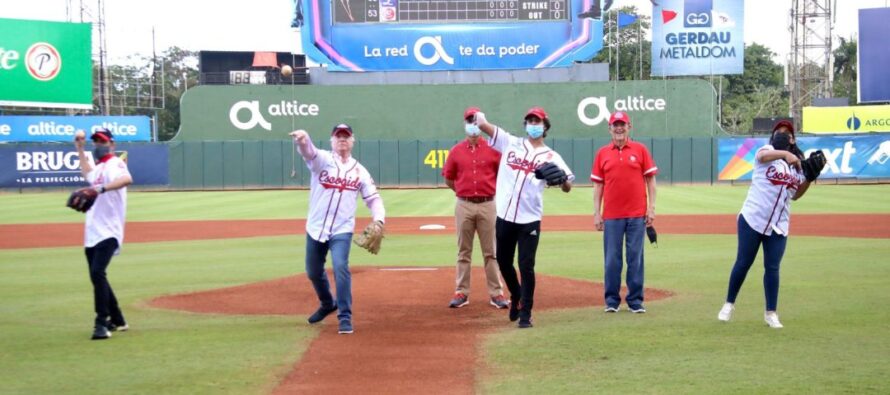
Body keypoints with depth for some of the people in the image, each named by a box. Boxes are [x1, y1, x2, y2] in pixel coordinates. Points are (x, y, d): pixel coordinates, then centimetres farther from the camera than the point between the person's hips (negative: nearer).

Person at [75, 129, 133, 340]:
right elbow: (88, 173, 47)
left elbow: (127, 179, -31)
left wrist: (102, 188, -44)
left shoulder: (115, 163, -7)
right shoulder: (98, 167, 20)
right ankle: (117, 321, 24)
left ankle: (102, 323, -23)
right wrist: (80, 148, 43)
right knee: (96, 276, 12)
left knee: (97, 273, -24)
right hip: (92, 233, 10)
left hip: (108, 232, -10)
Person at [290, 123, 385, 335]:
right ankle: (327, 304, 42)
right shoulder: (322, 159, -3)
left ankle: (345, 317, -13)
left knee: (341, 267, -20)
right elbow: (309, 151, -26)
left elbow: (373, 198, 6)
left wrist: (378, 219, -15)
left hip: (342, 230, -1)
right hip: (315, 228, 1)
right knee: (313, 271, 15)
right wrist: (303, 140, -51)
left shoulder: (360, 171, 5)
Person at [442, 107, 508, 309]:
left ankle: (496, 293, 5)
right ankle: (461, 293, 10)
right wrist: (463, 191, 12)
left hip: (487, 205, -1)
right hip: (464, 205, 1)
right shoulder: (456, 151, 5)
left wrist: (491, 190, 7)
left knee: (491, 252, 2)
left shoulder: (493, 149, 1)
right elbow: (448, 179, 14)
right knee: (463, 251, 6)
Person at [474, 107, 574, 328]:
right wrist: (480, 117, -11)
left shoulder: (551, 157, 1)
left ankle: (525, 313, 7)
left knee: (526, 266, -3)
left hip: (529, 220, -3)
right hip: (504, 217, 3)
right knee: (503, 262, 15)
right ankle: (516, 297, 40)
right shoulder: (510, 143, 6)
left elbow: (567, 187, -11)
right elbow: (482, 125, 3)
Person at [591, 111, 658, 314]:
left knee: (635, 258, 2)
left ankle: (635, 300, 9)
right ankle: (611, 300, 10)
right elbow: (598, 184, 8)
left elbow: (650, 179, 4)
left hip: (637, 214, -1)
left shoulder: (640, 149, 4)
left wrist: (651, 208, -3)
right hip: (611, 215, 1)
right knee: (611, 259, 2)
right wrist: (596, 213, 3)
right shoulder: (602, 153, 8)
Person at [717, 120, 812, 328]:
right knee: (743, 263, 2)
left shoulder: (798, 164, 14)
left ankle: (771, 313, 10)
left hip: (778, 226, 4)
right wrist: (784, 153, -45)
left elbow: (796, 194, 14)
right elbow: (762, 156, -27)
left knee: (772, 267, 2)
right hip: (752, 219, -4)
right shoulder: (767, 150, -1)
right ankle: (729, 304, 17)